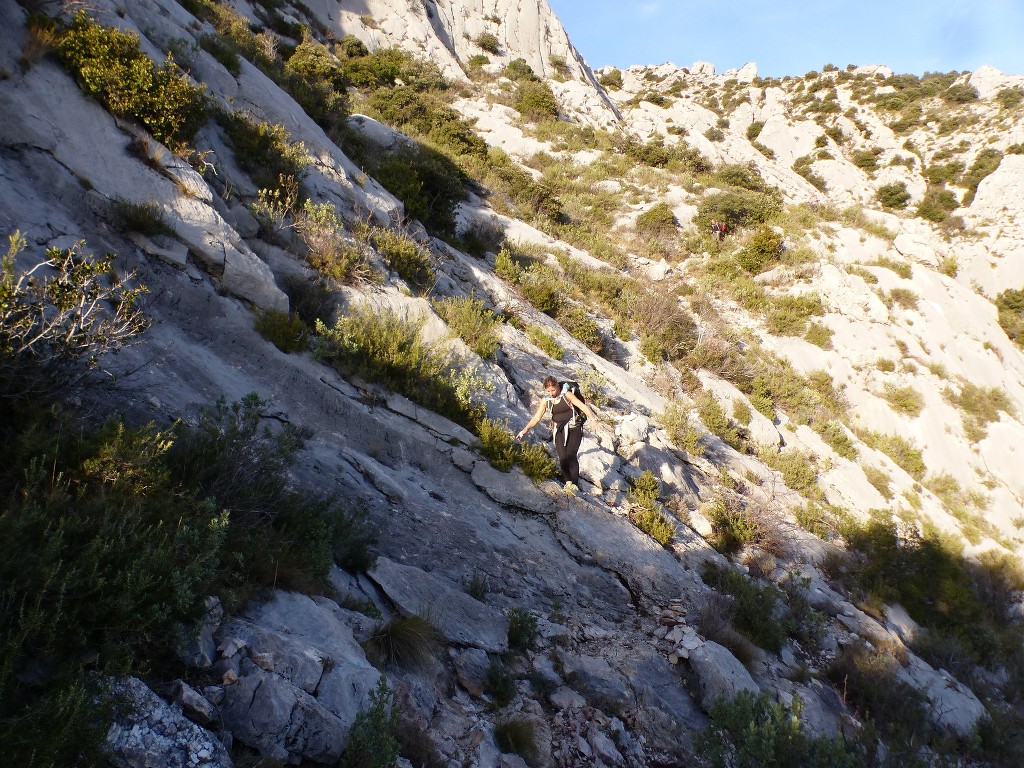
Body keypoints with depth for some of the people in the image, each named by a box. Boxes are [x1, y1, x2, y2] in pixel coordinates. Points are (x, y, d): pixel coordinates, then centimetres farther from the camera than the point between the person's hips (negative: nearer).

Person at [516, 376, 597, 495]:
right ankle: (568, 482, 1)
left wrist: (593, 418, -29)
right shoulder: (546, 401, 4)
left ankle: (574, 485, -24)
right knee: (562, 458, -11)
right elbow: (537, 417, 5)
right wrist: (525, 429, -6)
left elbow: (582, 406, -15)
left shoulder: (567, 395, -7)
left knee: (571, 455, -19)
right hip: (559, 431, 4)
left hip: (574, 428, -4)